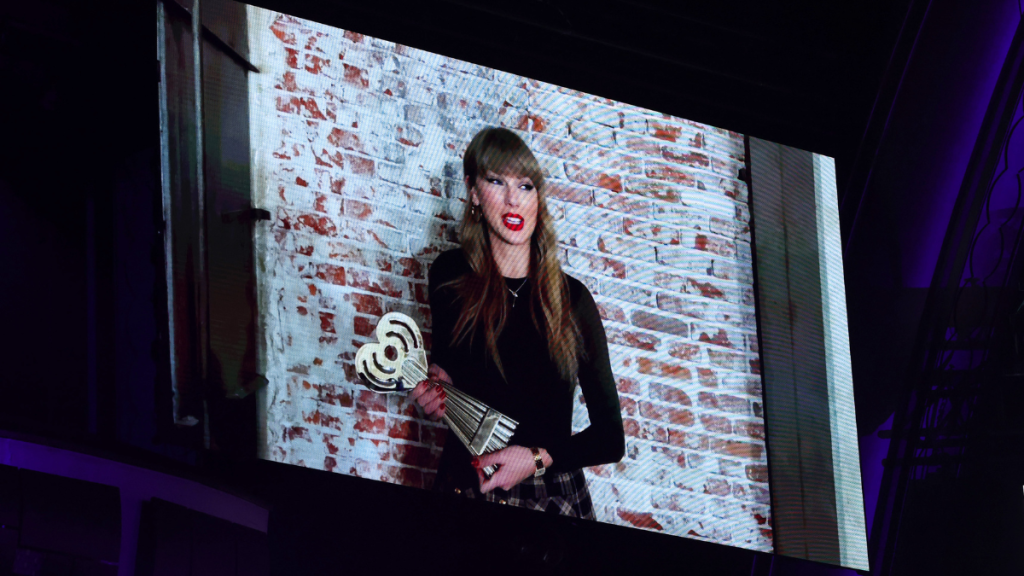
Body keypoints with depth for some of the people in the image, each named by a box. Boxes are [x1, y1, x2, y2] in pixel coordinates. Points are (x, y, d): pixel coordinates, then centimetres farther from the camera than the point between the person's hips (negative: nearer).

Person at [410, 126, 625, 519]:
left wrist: (538, 458, -14)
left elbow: (611, 438, 1)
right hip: (465, 487, 1)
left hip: (552, 498, -1)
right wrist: (436, 390, 2)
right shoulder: (449, 276, 4)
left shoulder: (571, 298, 1)